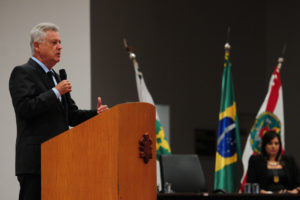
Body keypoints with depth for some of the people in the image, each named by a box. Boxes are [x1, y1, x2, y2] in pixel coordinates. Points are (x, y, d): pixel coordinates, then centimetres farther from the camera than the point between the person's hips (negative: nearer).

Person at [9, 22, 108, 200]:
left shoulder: (56, 77, 24)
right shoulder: (22, 73, -3)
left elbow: (71, 115, 22)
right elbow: (25, 107, -18)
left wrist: (95, 113, 4)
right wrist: (56, 92, -14)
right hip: (35, 161, -8)